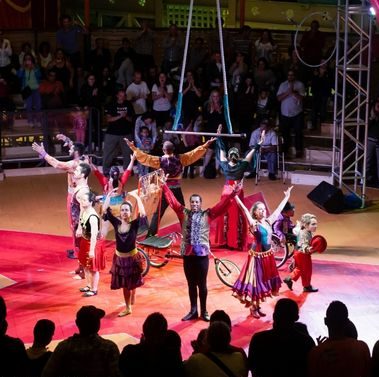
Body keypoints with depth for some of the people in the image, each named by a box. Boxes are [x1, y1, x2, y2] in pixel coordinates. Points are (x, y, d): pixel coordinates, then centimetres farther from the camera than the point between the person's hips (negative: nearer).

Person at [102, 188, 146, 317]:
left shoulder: (134, 224, -14)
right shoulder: (116, 223, -6)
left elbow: (143, 214, -29)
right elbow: (105, 210, -11)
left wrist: (136, 197, -31)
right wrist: (109, 195, -16)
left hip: (132, 258, -3)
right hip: (119, 258, 3)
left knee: (132, 283, 13)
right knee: (124, 284, 12)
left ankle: (129, 306, 37)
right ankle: (128, 307, 27)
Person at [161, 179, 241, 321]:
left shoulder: (207, 214, 2)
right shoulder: (184, 213, 6)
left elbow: (222, 204, -2)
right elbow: (172, 200, 6)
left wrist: (233, 193, -10)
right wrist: (164, 185, 3)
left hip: (202, 253, -2)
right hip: (187, 253, 2)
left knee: (202, 284, 5)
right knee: (191, 284, 10)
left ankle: (204, 311, 14)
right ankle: (193, 311, 18)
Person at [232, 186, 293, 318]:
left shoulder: (269, 221, 4)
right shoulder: (254, 223, -14)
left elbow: (279, 209, 14)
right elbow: (244, 210, -25)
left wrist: (287, 196, 22)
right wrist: (235, 196, -36)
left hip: (268, 256, 7)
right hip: (257, 256, -7)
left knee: (264, 281, 13)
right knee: (255, 281, 0)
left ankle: (257, 307, 23)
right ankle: (253, 308, 9)